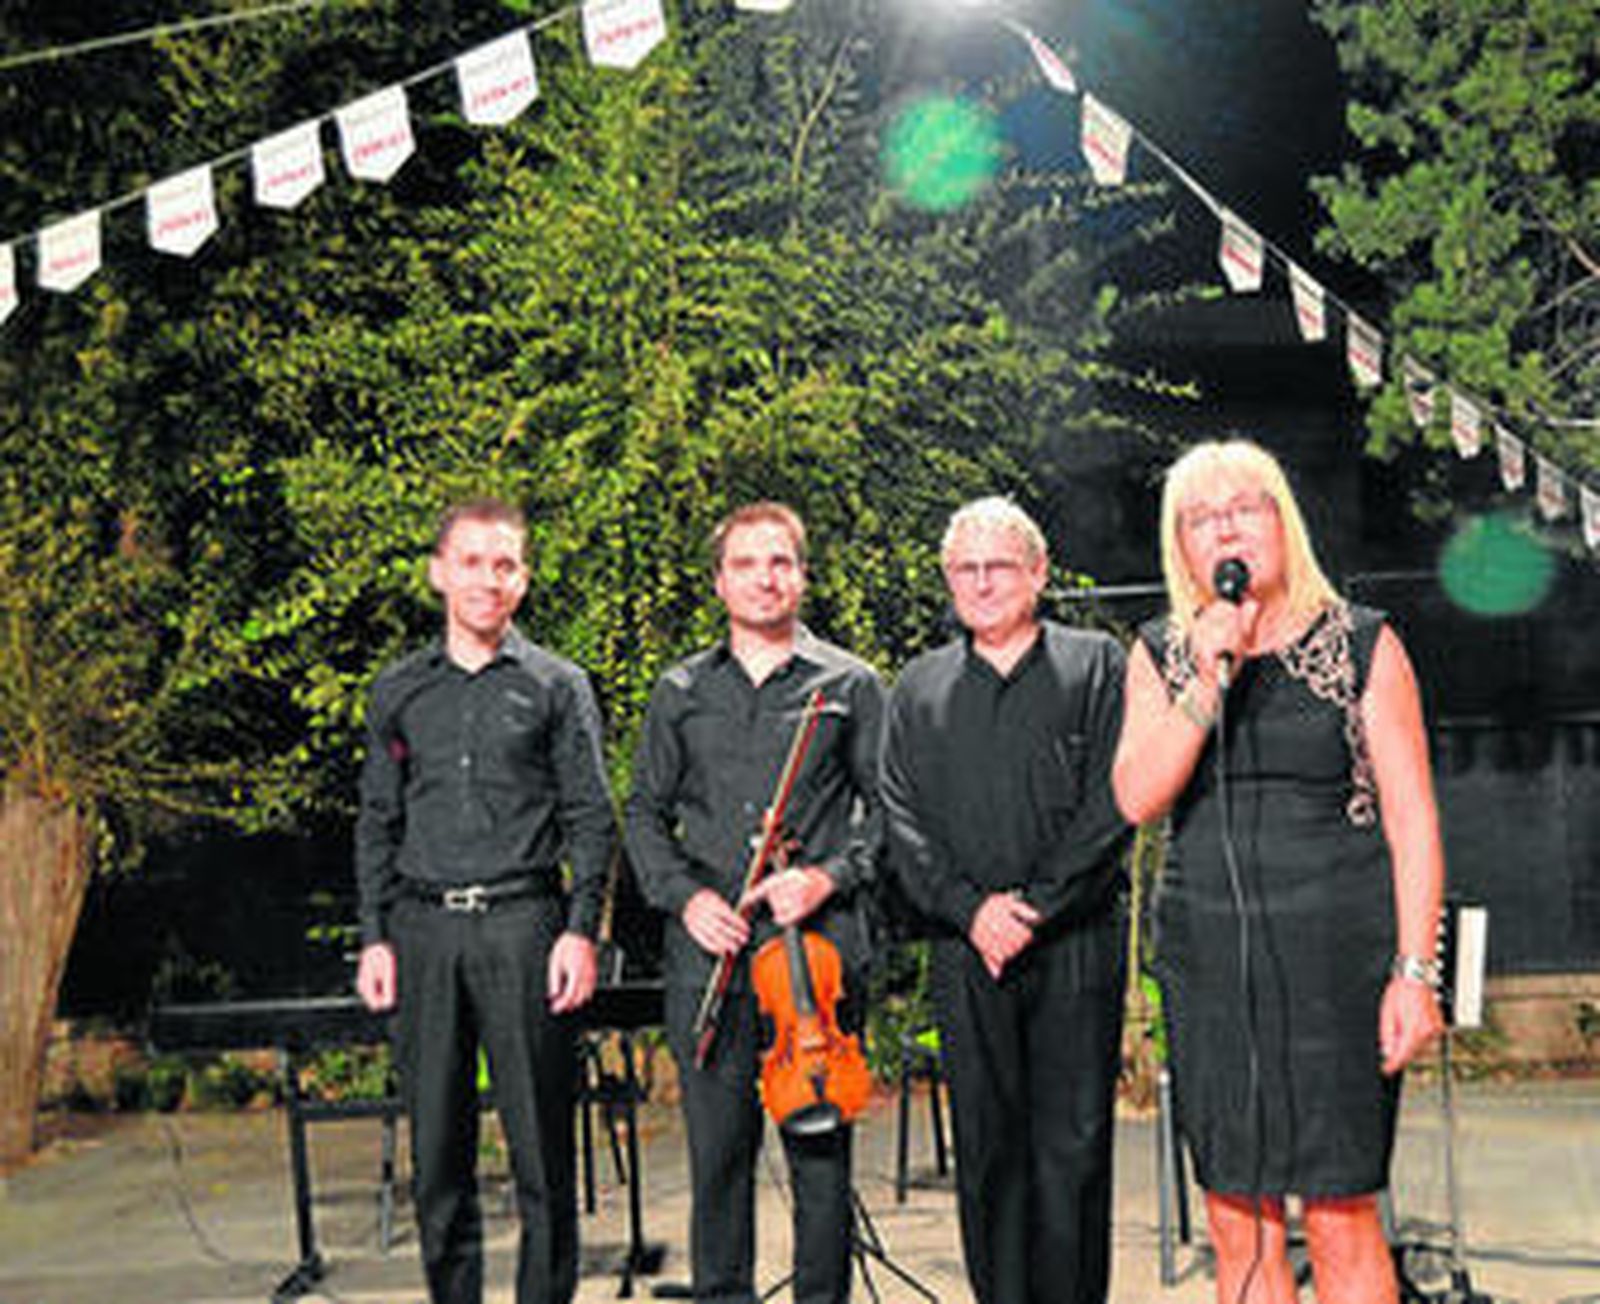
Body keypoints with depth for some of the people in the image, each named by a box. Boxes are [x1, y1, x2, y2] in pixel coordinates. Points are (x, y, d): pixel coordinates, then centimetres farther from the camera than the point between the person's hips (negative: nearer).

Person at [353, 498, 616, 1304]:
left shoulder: (557, 687, 6)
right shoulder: (398, 692, 14)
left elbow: (591, 819, 3)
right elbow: (378, 823, 14)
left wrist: (580, 930, -7)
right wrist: (374, 938, 6)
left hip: (523, 926, -2)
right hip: (422, 931, 3)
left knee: (541, 1141, -1)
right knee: (436, 1145, 7)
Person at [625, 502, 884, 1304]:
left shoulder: (850, 686, 8)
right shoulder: (679, 694, 14)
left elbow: (889, 810, 6)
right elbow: (646, 815, 15)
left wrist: (828, 877, -10)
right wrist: (685, 896, -1)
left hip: (819, 945, -1)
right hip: (707, 951, 2)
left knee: (821, 1148, 2)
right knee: (717, 1151, 5)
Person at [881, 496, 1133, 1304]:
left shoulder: (1096, 667, 6)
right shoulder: (919, 690, 14)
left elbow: (1111, 805, -3)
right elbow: (903, 822, 6)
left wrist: (1034, 903, -11)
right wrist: (970, 909, -8)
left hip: (1075, 945, -2)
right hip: (965, 952, 3)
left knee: (1072, 1147, -2)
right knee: (986, 1149, 5)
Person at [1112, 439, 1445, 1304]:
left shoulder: (1362, 644, 2)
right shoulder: (1161, 655, 10)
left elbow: (1412, 821, 0)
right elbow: (1137, 798, -2)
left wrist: (1414, 970, -9)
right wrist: (1210, 681, -12)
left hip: (1335, 949, -3)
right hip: (1206, 956, 3)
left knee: (1341, 1223, -4)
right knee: (1237, 1226, 6)